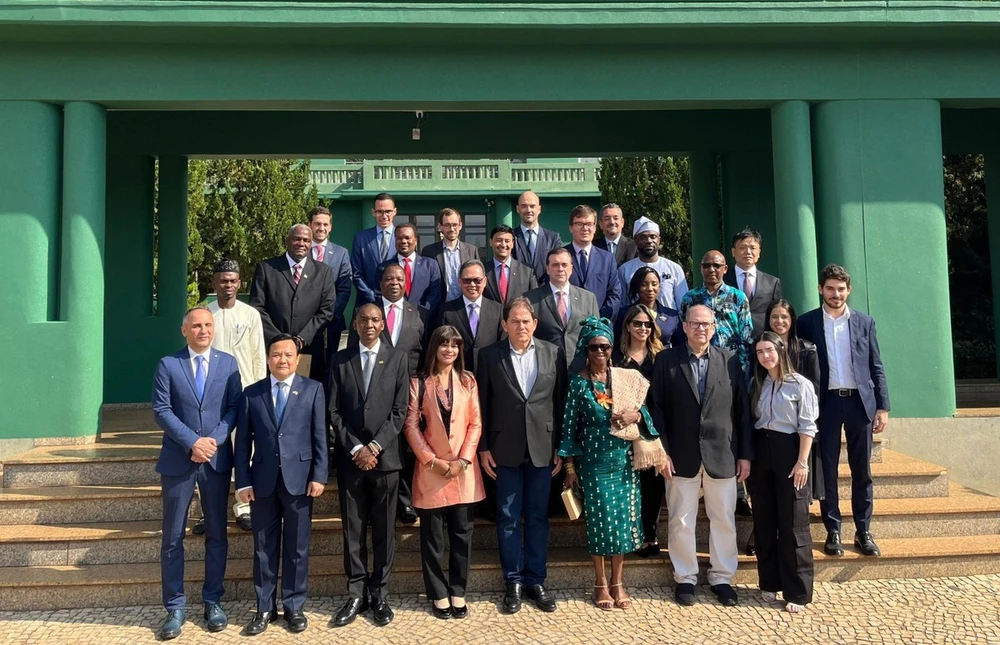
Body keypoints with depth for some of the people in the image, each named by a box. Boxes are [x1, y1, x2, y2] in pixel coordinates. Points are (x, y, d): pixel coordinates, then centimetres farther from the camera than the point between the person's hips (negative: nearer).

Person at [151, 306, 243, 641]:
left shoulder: (228, 363, 6)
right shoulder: (167, 364, 1)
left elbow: (234, 407, 1)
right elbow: (161, 410, -6)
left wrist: (214, 440, -13)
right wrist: (193, 442, -15)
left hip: (217, 459, 1)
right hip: (177, 460, -1)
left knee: (217, 534, 8)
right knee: (172, 537, 4)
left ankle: (212, 602, 21)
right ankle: (175, 607, 14)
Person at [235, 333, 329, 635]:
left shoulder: (313, 389, 3)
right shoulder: (251, 393, 6)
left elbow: (320, 436, -1)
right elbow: (243, 441, 4)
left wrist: (319, 475, -7)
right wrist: (242, 480, -2)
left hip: (299, 478, -1)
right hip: (263, 480, 1)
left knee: (297, 547, 7)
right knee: (264, 547, 9)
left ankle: (294, 605, 21)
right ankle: (265, 607, 21)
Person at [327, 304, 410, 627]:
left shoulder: (397, 359, 4)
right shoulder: (340, 360, 6)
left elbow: (400, 411, -1)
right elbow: (334, 411, 2)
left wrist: (375, 446, -10)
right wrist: (356, 448, -8)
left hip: (385, 456, -1)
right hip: (350, 457, 1)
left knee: (384, 529, 6)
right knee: (353, 529, 6)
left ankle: (380, 594, 16)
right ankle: (356, 594, 16)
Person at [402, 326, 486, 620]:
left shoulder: (468, 380, 6)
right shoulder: (419, 383, 1)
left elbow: (475, 423, 3)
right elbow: (411, 425, -3)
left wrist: (463, 460, -8)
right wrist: (433, 461, -10)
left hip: (464, 470, 2)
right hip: (431, 469, -1)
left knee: (462, 534, 7)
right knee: (433, 537, 5)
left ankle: (458, 592, 20)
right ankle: (439, 594, 17)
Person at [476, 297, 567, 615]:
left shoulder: (553, 353, 1)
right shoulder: (490, 355, -1)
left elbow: (561, 401, 3)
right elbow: (482, 404, 1)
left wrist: (561, 447, 1)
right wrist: (483, 447, -2)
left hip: (542, 448, 1)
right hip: (505, 449, -1)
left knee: (538, 517, 10)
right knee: (508, 518, 7)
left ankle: (535, 580, 22)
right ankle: (513, 582, 19)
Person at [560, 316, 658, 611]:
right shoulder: (578, 383, -4)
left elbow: (644, 411, 7)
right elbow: (569, 426, -3)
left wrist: (635, 415, -17)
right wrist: (570, 468, -5)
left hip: (624, 461, 3)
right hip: (593, 463, -2)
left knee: (623, 519, 6)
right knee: (599, 520, 3)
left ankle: (617, 581, 22)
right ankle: (601, 583, 19)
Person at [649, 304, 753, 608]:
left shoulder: (730, 361, 4)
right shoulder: (666, 360, 0)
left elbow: (742, 410, 5)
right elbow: (657, 408, -1)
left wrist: (745, 454, 2)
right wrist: (662, 450, -8)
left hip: (722, 455, 1)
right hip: (682, 455, -1)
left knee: (723, 520, 10)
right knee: (681, 521, 7)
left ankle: (722, 577, 26)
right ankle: (685, 577, 22)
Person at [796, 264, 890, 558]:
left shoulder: (865, 322, 7)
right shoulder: (806, 322, 2)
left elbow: (876, 367, 7)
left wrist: (883, 406, 0)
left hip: (860, 402, 1)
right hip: (825, 403, -1)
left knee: (862, 470, 7)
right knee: (827, 470, 4)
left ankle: (863, 532, 17)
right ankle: (833, 532, 13)